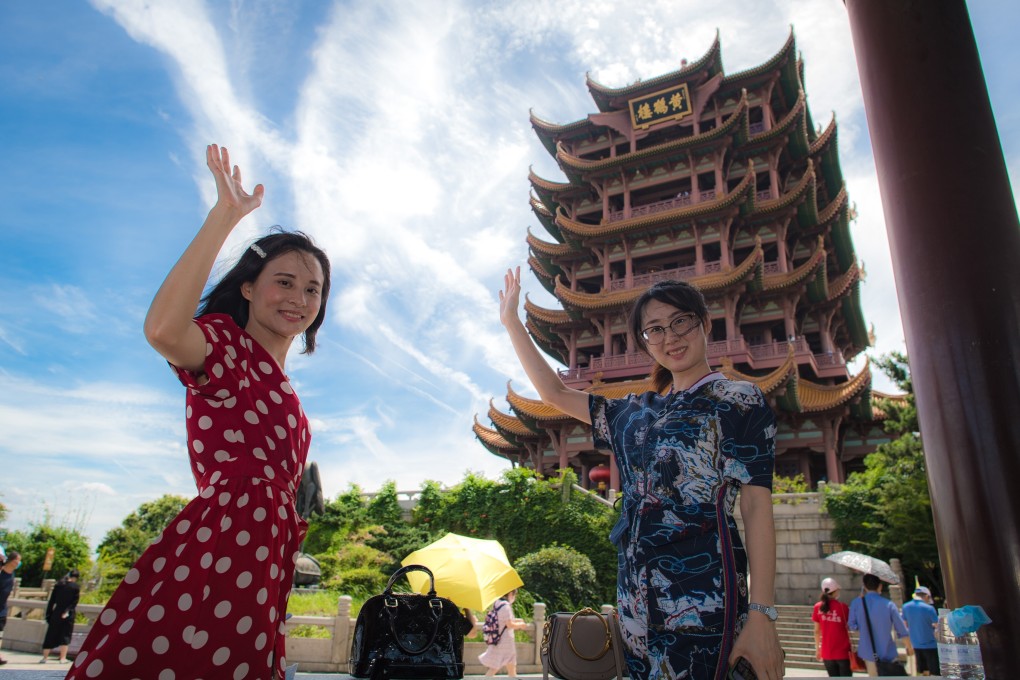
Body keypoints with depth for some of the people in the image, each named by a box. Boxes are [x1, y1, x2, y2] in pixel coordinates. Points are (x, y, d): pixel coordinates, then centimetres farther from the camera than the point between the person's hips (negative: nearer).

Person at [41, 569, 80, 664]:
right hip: (68, 615, -2)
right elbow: (74, 602, -12)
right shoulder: (76, 587, -3)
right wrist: (67, 611, -10)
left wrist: (48, 614, 7)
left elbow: (51, 601, 3)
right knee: (65, 636, 5)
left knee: (51, 635, 11)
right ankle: (63, 658, 4)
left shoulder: (58, 585, 4)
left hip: (56, 613, 2)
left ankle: (45, 657, 16)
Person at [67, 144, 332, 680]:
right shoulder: (227, 342, -1)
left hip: (259, 563, 9)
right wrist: (225, 215, -23)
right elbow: (163, 330, -26)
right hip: (219, 544, -9)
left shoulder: (274, 382, 26)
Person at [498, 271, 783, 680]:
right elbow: (555, 393, 21)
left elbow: (756, 505, -7)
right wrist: (512, 322, 21)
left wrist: (761, 615, -13)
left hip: (703, 587, -5)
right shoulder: (635, 412, 15)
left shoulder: (740, 400, 0)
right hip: (636, 591, 6)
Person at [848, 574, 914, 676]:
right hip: (888, 654, 0)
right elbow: (902, 630, -3)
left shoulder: (856, 603, -9)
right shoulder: (888, 604, -10)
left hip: (868, 653, 0)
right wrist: (909, 647, 14)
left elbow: (852, 626, -3)